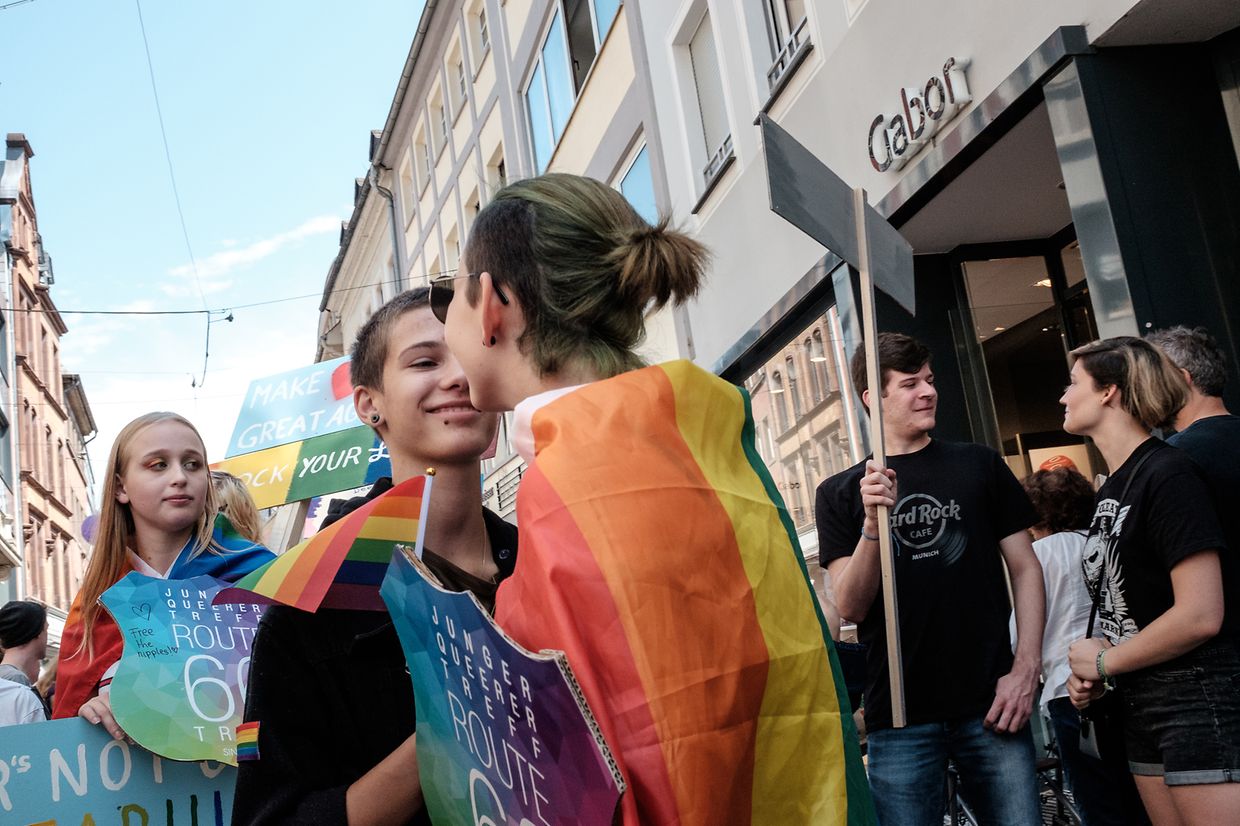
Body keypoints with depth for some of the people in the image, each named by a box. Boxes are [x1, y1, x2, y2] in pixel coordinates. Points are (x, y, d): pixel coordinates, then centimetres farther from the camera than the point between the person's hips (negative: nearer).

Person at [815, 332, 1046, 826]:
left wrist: (1025, 668, -3)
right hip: (900, 719, -1)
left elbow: (1024, 567, 9)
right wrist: (873, 523, -18)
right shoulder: (840, 493, 6)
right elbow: (850, 607, -2)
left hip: (989, 705, 1)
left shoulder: (980, 465, 9)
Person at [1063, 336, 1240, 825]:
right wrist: (1093, 673, 0)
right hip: (1144, 707, 9)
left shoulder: (1168, 475, -15)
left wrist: (1103, 662, -10)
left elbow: (1200, 616, -22)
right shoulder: (1111, 490, 11)